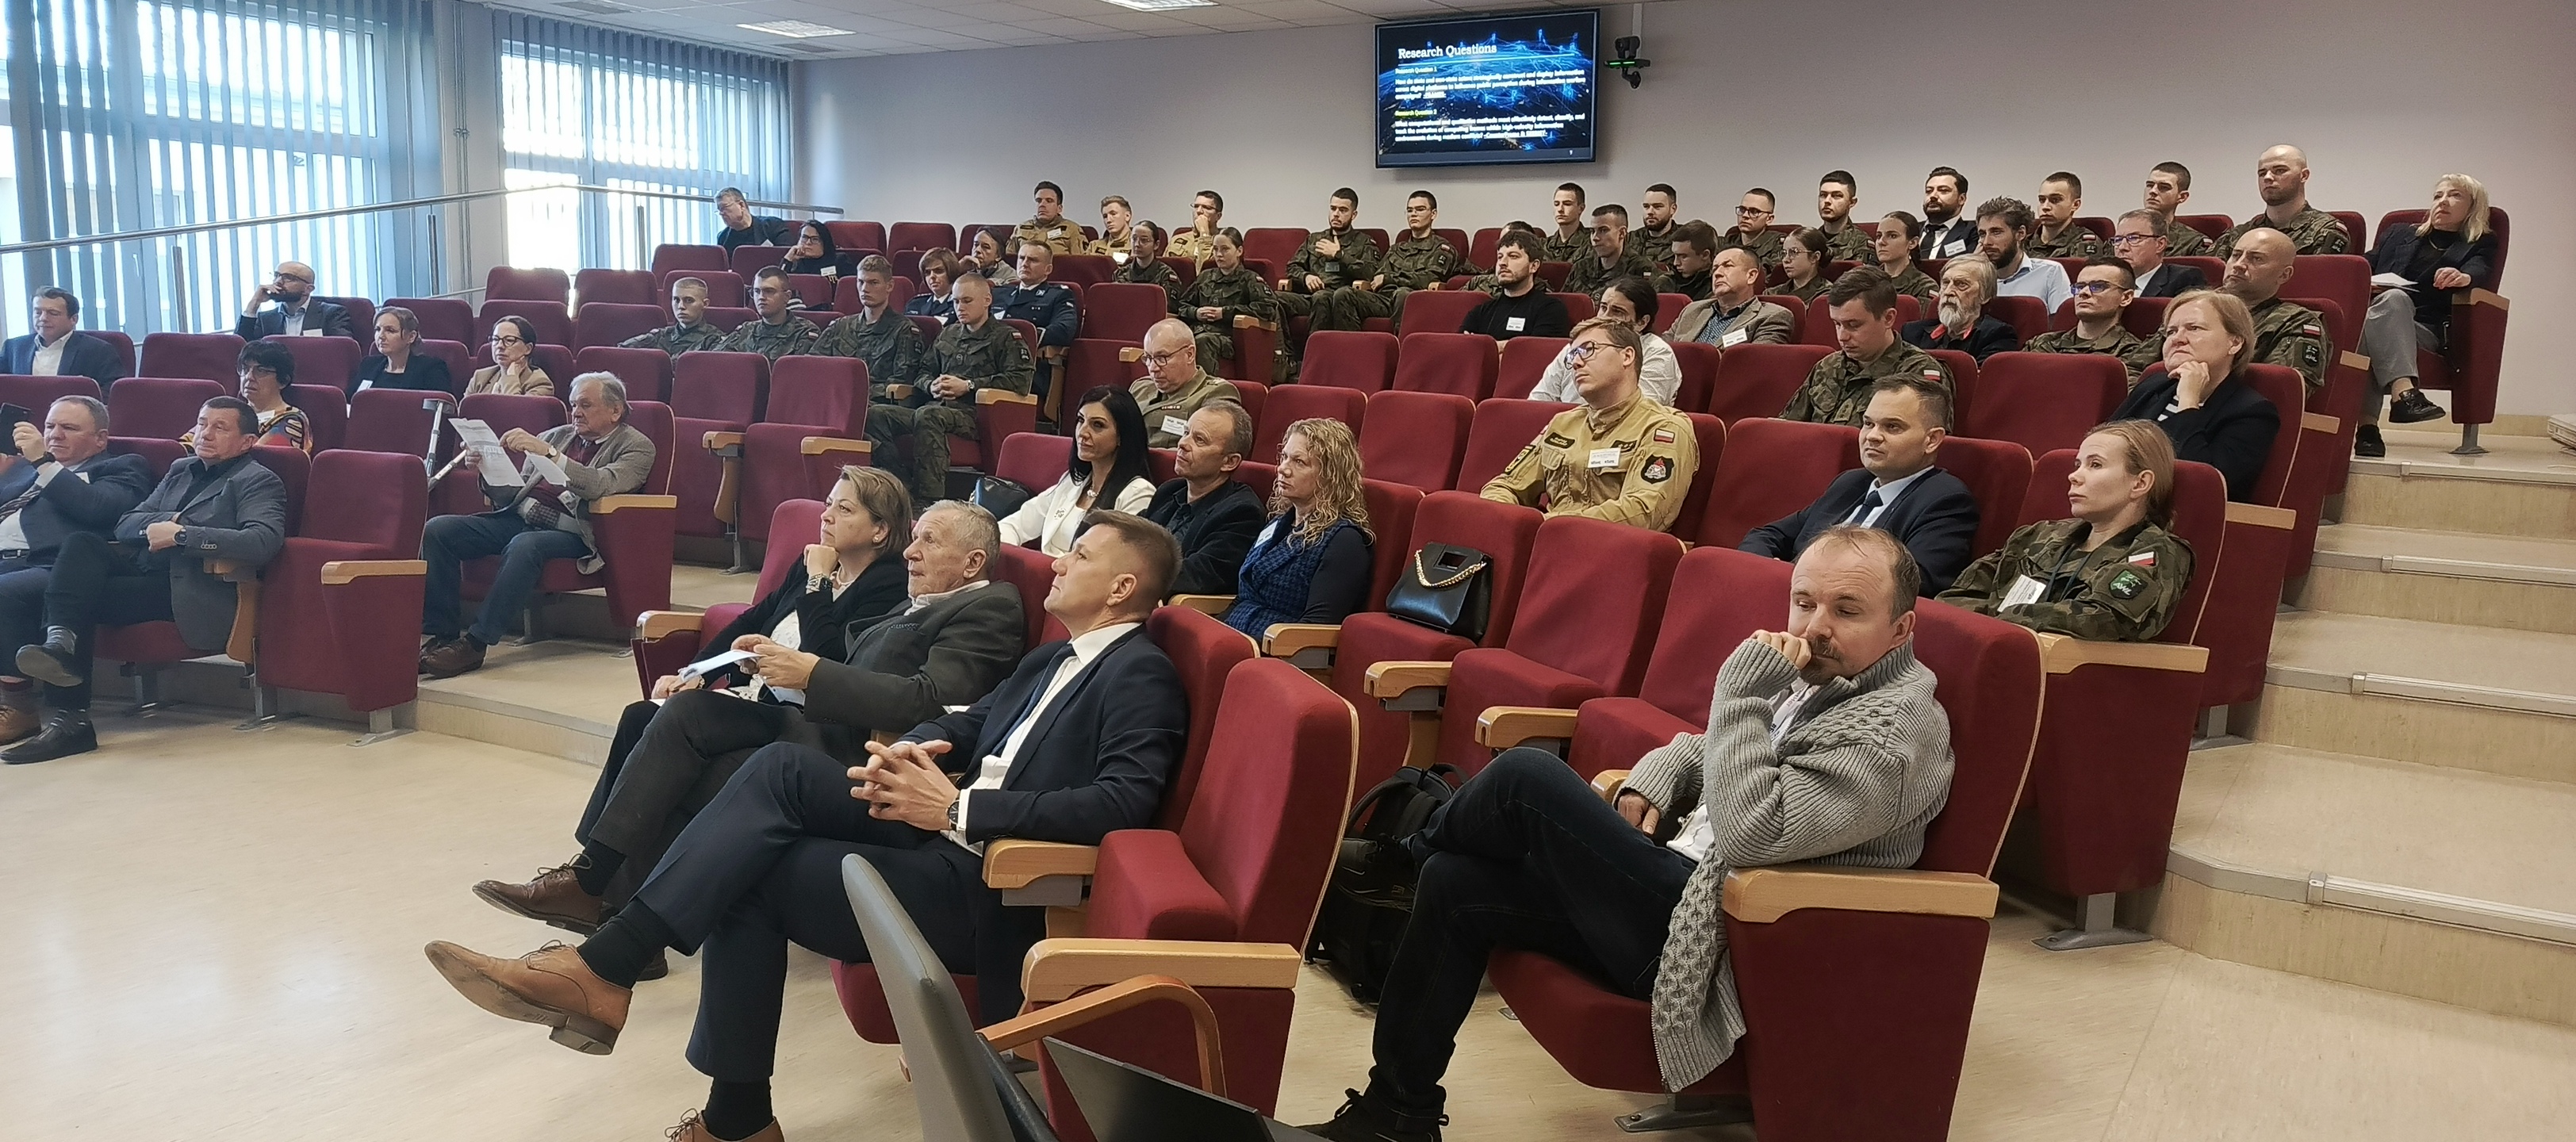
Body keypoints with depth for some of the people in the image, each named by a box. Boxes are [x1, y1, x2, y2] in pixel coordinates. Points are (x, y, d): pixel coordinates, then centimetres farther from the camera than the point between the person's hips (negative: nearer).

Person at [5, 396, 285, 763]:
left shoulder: (259, 482, 1)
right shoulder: (182, 470, 25)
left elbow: (264, 541, -19)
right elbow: (125, 524, 19)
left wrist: (181, 534, -20)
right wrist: (156, 526, -5)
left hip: (187, 587, -7)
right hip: (141, 565, 7)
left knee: (82, 598, -24)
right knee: (81, 541, -21)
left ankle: (68, 718, -24)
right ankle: (60, 643, -34)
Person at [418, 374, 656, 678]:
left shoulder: (636, 446, 6)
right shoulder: (557, 436, 23)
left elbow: (600, 485, -15)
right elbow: (512, 493, 23)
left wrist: (547, 453, -22)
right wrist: (486, 471, 3)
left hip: (568, 531, -6)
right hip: (518, 516, 7)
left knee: (524, 545, -38)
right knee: (438, 530, -15)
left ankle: (475, 643, -31)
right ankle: (443, 635, -13)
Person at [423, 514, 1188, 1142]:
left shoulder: (1142, 676, -9)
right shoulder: (1051, 661, 21)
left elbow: (1126, 802, -24)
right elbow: (961, 726, 19)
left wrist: (959, 809, -23)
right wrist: (906, 752, -6)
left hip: (991, 885, -8)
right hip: (944, 832, 8)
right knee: (782, 768, -11)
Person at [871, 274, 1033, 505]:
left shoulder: (1005, 337, 10)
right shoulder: (948, 334, 29)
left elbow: (1021, 380, -5)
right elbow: (922, 373, 32)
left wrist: (968, 386, -7)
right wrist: (932, 386, 4)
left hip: (973, 414, -6)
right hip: (936, 408, 6)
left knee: (927, 415, -40)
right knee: (875, 414, -20)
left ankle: (929, 501, -43)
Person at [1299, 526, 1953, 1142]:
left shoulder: (1898, 730, -17)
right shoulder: (1813, 679, 10)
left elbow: (1751, 834, -28)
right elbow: (1706, 748, 25)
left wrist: (1745, 690, -23)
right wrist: (1646, 788, 5)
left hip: (1709, 939, -9)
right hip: (1682, 890, 9)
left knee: (1527, 777, -17)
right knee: (1454, 883, 1)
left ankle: (1411, 849, 18)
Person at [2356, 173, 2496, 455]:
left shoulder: (2480, 245, 23)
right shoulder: (2398, 234, 35)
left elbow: (2480, 273, 0)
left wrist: (2465, 277, -26)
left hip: (2425, 330, -2)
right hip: (2375, 313, 2)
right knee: (2393, 298, -35)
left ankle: (2368, 424, -53)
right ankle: (2404, 391, -55)